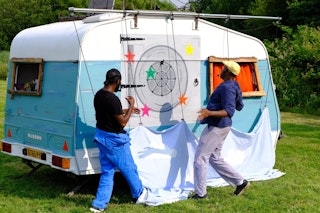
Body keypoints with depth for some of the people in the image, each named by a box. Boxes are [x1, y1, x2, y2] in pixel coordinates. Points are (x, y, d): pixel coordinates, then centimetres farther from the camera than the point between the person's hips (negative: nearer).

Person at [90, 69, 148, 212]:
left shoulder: (98, 95, 3)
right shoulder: (112, 99, -25)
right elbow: (122, 122, -19)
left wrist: (127, 110, 20)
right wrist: (131, 106, -10)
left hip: (101, 136, 9)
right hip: (114, 140, -8)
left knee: (107, 172, 15)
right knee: (129, 169, 13)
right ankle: (139, 194, 32)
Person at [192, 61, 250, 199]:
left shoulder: (226, 87, -21)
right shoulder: (234, 86, 10)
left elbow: (229, 111, -29)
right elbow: (239, 106, 20)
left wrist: (209, 113, -40)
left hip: (216, 127, -10)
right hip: (220, 126, 10)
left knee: (200, 158, -2)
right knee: (215, 158, 18)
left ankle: (200, 193, 4)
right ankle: (240, 182, 20)